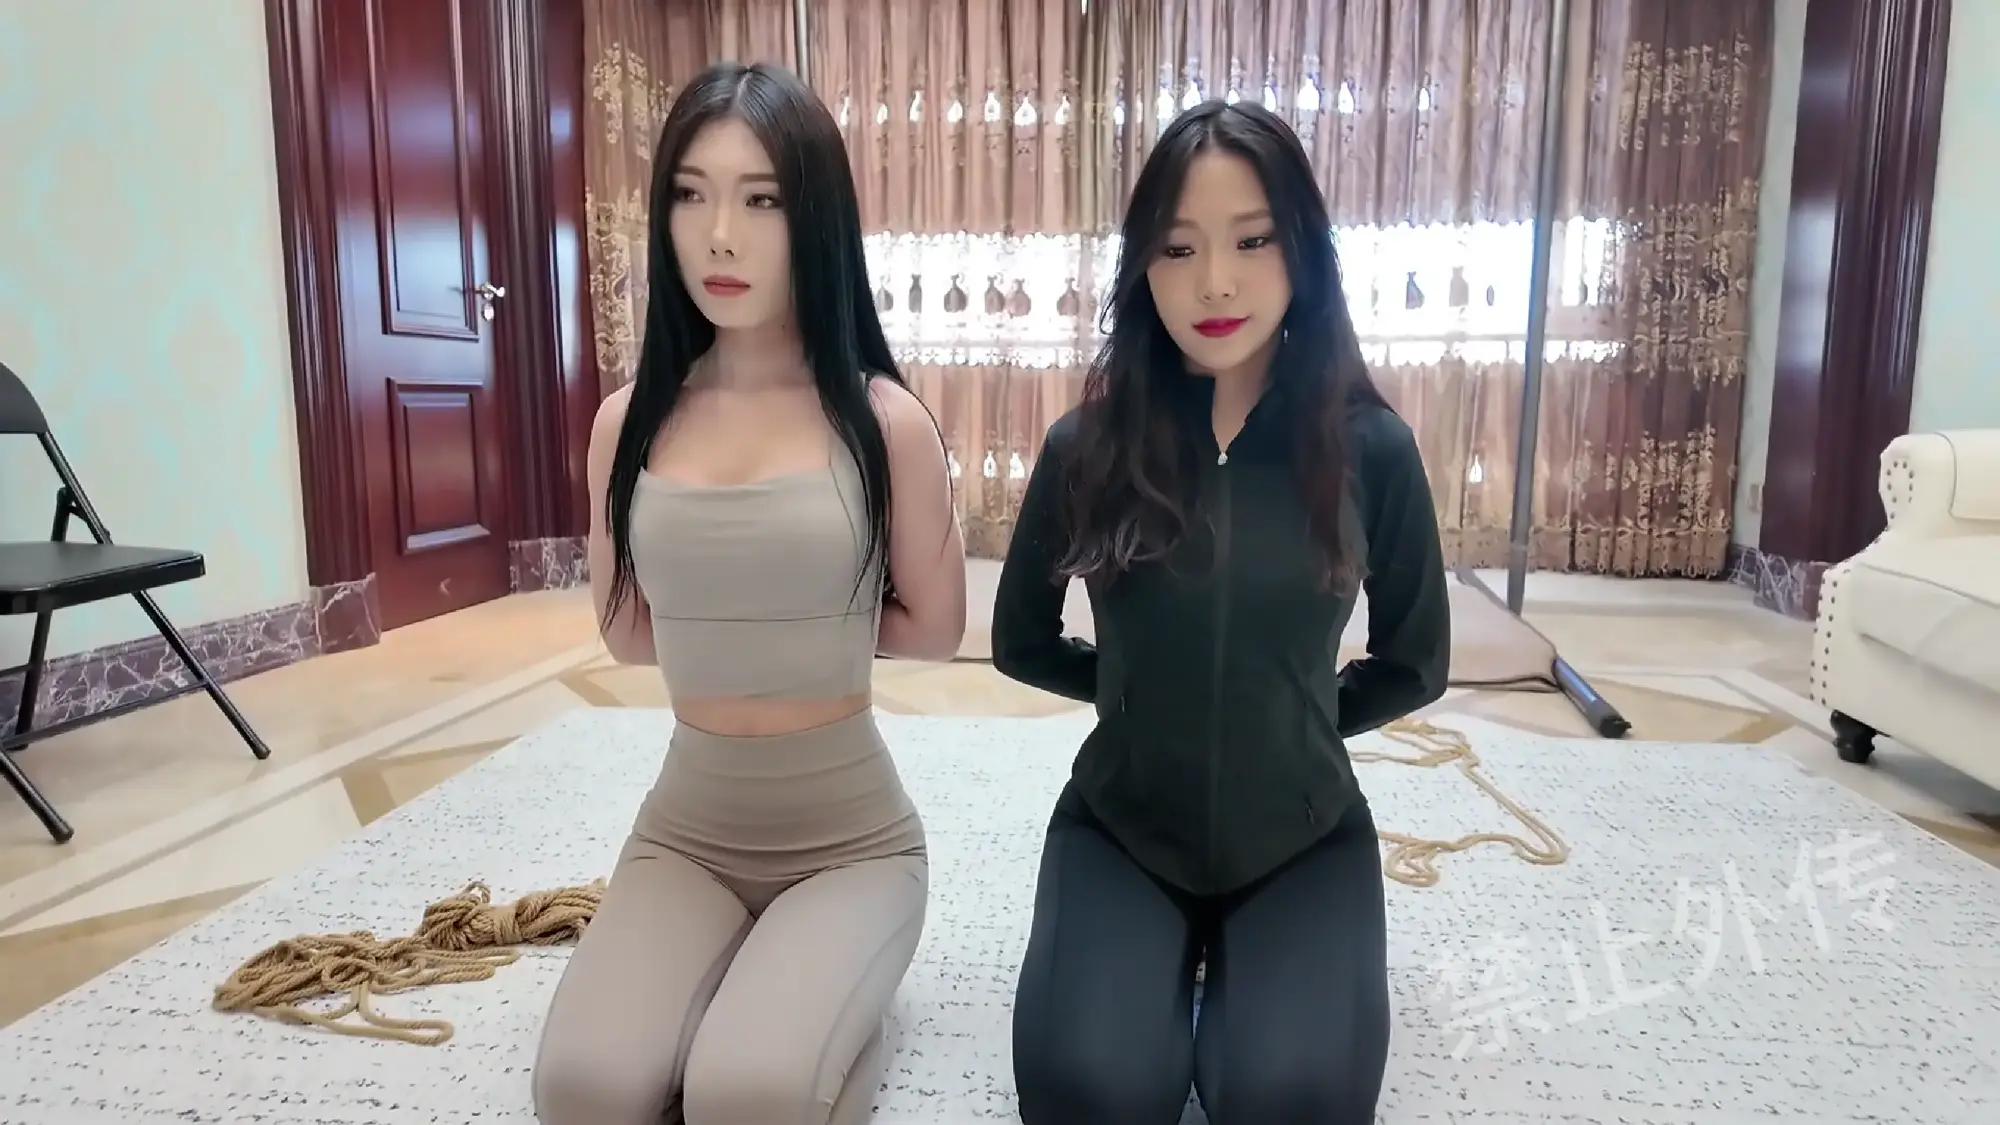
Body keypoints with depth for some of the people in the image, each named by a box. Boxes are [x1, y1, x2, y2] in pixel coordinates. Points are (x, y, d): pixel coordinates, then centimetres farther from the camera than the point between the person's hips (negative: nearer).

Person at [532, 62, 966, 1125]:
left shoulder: (882, 419, -11)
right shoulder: (631, 418, -1)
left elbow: (932, 630, 0)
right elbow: (628, 630, 10)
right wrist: (796, 622, 4)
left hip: (851, 832, -2)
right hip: (686, 825, 3)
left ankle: (835, 1023, 9)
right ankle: (765, 998, 9)